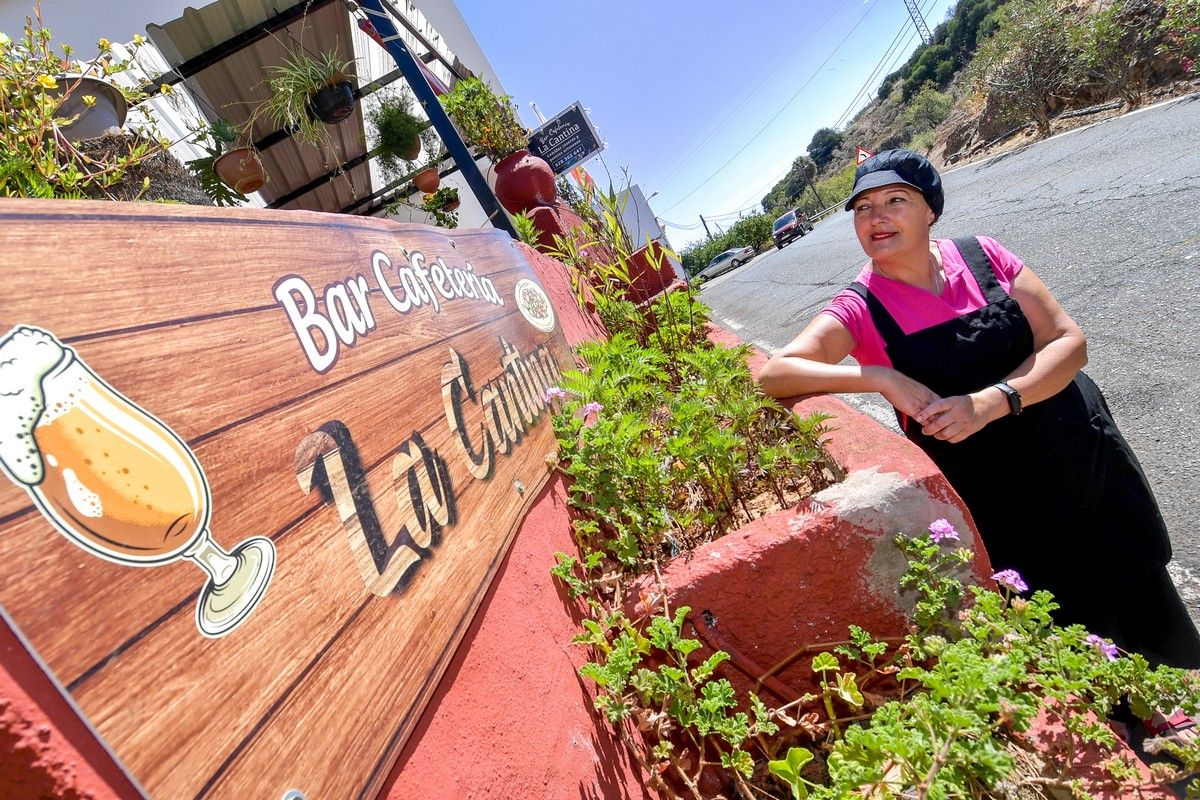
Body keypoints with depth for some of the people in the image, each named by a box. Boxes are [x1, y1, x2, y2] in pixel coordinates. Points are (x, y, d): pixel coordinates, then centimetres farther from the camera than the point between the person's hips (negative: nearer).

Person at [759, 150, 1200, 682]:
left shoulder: (981, 256, -5)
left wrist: (990, 402, -25)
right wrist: (883, 379, -33)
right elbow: (773, 375, -24)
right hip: (996, 503, -3)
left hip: (1081, 455, 3)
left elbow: (1068, 342, -8)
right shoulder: (861, 308, -13)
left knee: (1144, 608, 21)